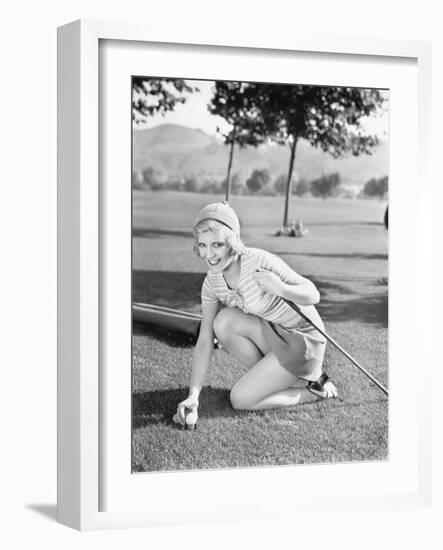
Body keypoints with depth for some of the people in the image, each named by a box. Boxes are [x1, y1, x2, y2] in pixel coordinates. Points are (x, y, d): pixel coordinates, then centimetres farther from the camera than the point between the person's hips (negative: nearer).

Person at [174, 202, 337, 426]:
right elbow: (204, 342, -10)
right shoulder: (212, 283, -9)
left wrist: (282, 288, -41)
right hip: (272, 333, 6)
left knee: (240, 399, -15)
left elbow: (313, 295, -19)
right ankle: (271, 375, 1)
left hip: (303, 340, -6)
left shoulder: (260, 262, -28)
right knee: (224, 322, -21)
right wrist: (193, 396, -21)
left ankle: (316, 391, 4)